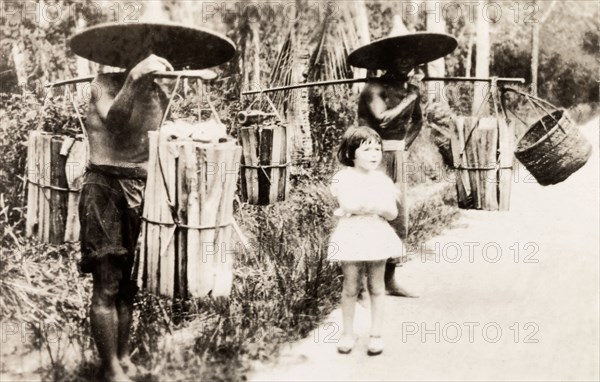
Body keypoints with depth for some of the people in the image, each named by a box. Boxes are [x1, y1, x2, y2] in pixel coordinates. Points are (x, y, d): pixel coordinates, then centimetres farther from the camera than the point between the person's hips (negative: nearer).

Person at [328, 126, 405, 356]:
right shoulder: (343, 178, -5)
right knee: (350, 287, 4)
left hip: (377, 236, 3)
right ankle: (348, 333, 19)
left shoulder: (382, 180, 6)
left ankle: (376, 334, 18)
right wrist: (379, 206, -11)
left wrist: (361, 207, -13)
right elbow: (348, 204, -19)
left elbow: (392, 213, 0)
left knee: (376, 287, 8)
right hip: (352, 236, -3)